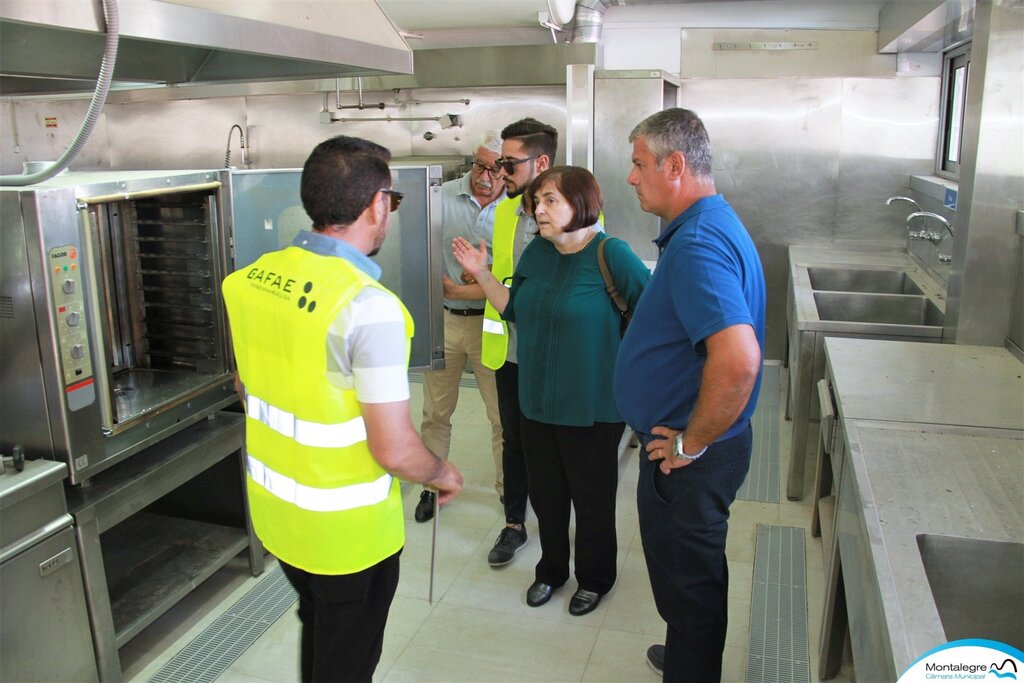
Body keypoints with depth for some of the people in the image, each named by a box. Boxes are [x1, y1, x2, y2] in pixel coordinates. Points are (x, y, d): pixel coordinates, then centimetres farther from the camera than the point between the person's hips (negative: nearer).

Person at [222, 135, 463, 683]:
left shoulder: (252, 278, -5)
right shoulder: (369, 307, -28)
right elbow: (395, 451, -26)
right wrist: (443, 474, -6)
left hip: (273, 507, 7)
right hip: (345, 527, -7)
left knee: (317, 631, 30)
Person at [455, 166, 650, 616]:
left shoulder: (611, 254, -16)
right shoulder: (537, 253, 4)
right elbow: (514, 310, 10)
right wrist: (481, 274, 2)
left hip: (591, 408, -6)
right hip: (538, 401, 6)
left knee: (592, 496, 13)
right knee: (544, 491, 18)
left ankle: (594, 579, 36)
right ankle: (551, 569, 42)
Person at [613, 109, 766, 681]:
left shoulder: (697, 243, -26)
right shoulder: (712, 224, 8)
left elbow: (738, 360, -38)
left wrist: (691, 442, -25)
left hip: (691, 460, -10)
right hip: (700, 448, 10)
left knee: (688, 583, 10)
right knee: (697, 575, 28)